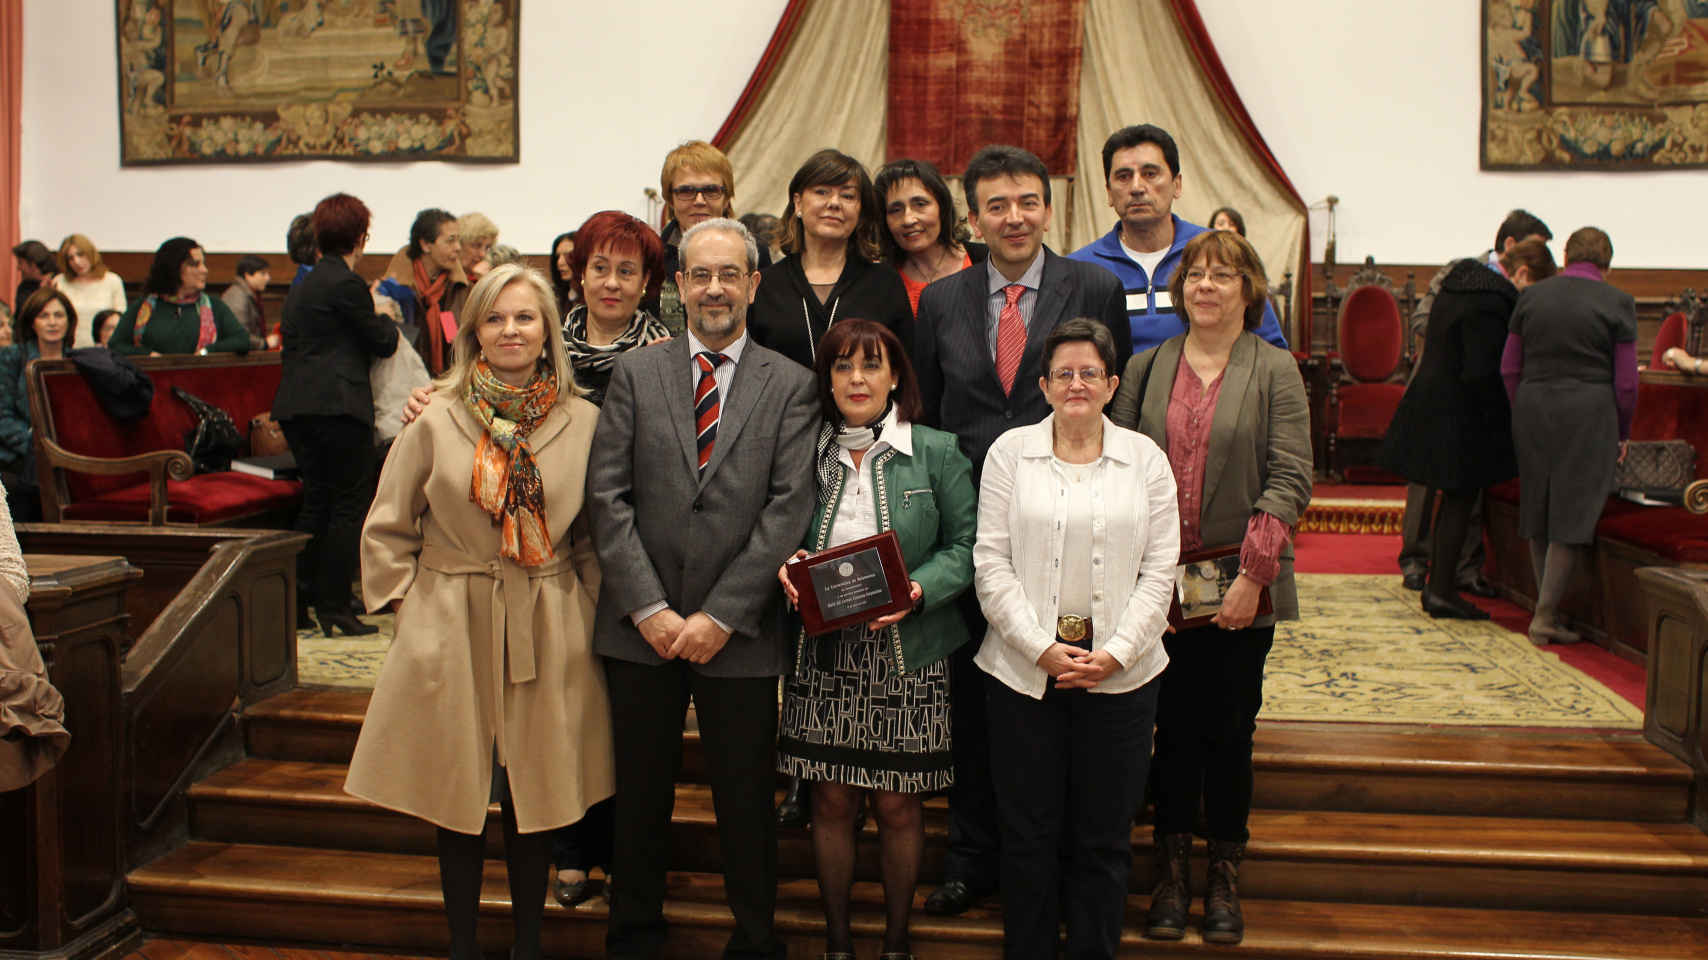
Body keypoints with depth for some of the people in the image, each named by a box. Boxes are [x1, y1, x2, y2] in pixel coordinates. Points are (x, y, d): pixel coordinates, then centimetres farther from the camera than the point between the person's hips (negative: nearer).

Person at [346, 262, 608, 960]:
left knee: (532, 799, 9)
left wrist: (585, 606, 0)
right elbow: (386, 529, 6)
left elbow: (597, 533, 8)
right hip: (450, 633, 0)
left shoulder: (583, 422, 0)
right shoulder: (437, 421, -2)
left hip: (546, 636, 0)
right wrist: (408, 604, 0)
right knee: (457, 801, 9)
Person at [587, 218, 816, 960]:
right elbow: (607, 496, -1)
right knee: (640, 795, 13)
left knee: (746, 801, 8)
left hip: (740, 634, -1)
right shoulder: (635, 373, 6)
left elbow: (789, 508, -6)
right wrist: (648, 607, -9)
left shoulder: (791, 385, 2)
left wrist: (721, 616, -12)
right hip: (642, 627, 2)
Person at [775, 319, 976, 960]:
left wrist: (919, 590, -17)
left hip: (907, 652, -1)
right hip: (824, 653, 2)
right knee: (832, 800, 8)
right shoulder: (807, 452, 5)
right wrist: (785, 567, -7)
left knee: (898, 805, 7)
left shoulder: (937, 452, -1)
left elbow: (965, 545, -2)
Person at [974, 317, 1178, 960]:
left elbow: (1160, 570, 1)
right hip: (1024, 668, -1)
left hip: (1121, 672, 1)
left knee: (1104, 836, 10)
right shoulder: (1011, 452, 2)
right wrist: (1042, 647, -11)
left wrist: (1115, 653, -9)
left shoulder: (1145, 459, 5)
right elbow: (991, 564, -3)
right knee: (1029, 833, 8)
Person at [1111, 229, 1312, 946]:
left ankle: (1225, 878, 23)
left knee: (1230, 731, 8)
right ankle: (1171, 870, 24)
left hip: (1240, 589, -1)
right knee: (1174, 729, 10)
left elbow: (1290, 480, -7)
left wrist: (1253, 573, -15)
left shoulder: (1275, 371, -1)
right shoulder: (1145, 369, 6)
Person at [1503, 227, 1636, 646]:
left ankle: (1548, 609, 21)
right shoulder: (1618, 302, -2)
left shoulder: (1531, 297, 7)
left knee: (1538, 514, 12)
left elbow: (1509, 368, 8)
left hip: (1532, 411, 4)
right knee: (1572, 515, 1)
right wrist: (1622, 434, 10)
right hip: (1589, 416, -4)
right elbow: (1625, 381, -1)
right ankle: (1545, 615, 1)